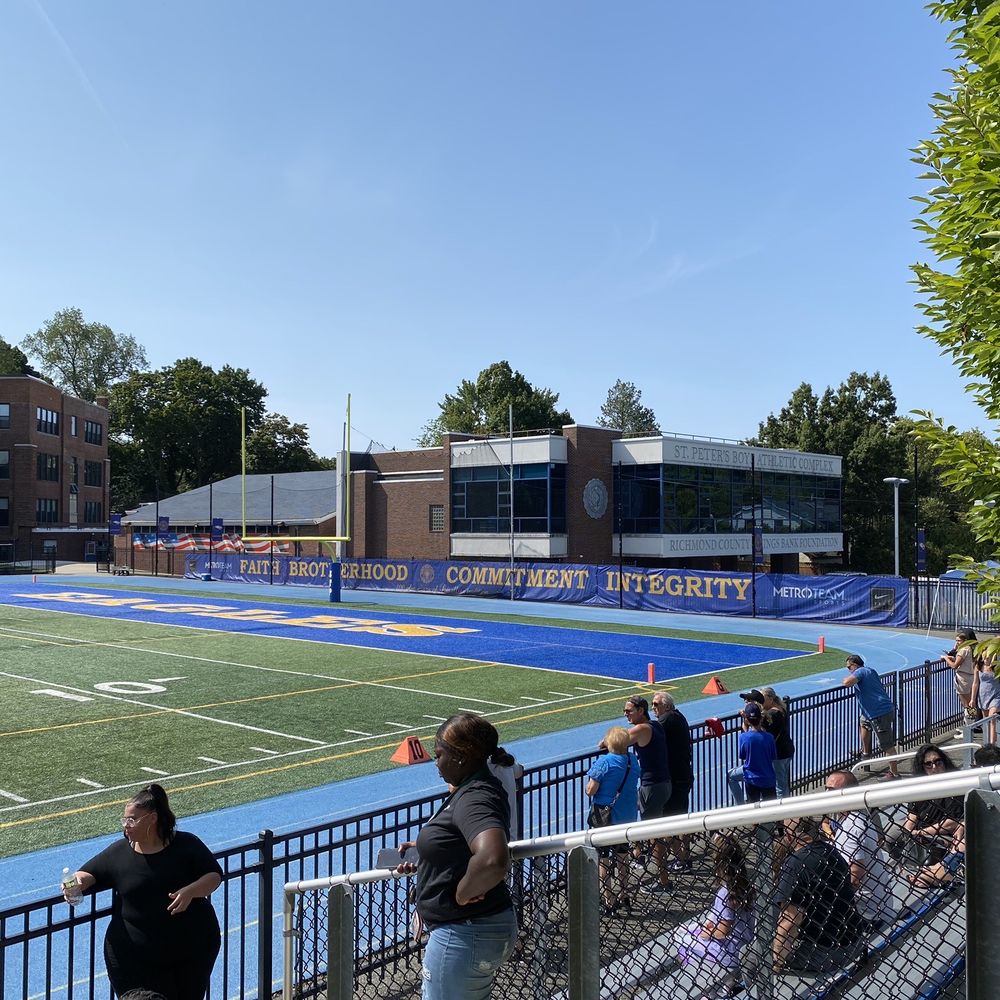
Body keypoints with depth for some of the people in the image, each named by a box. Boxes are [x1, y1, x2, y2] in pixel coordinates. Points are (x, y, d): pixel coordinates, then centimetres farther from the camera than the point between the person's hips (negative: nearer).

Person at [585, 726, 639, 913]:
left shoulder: (604, 762, -19)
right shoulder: (633, 761, -3)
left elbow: (590, 790, -18)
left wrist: (590, 780, 2)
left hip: (605, 816, -6)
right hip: (628, 816, 6)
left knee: (604, 857, 5)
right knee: (622, 855, 19)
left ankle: (608, 901, 9)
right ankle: (624, 896, 30)